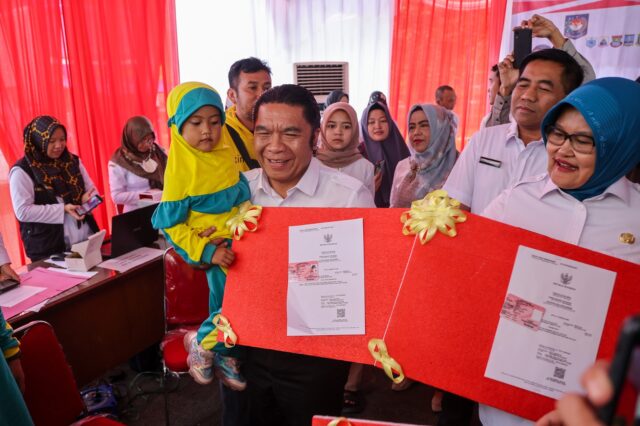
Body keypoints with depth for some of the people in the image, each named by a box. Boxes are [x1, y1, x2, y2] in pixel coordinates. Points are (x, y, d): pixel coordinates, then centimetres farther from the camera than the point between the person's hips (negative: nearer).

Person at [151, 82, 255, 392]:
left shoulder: (228, 153, -2)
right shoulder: (181, 170, -16)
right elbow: (170, 224, -14)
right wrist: (207, 251, -20)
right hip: (219, 251, -5)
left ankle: (226, 358, 35)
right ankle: (201, 341, 23)